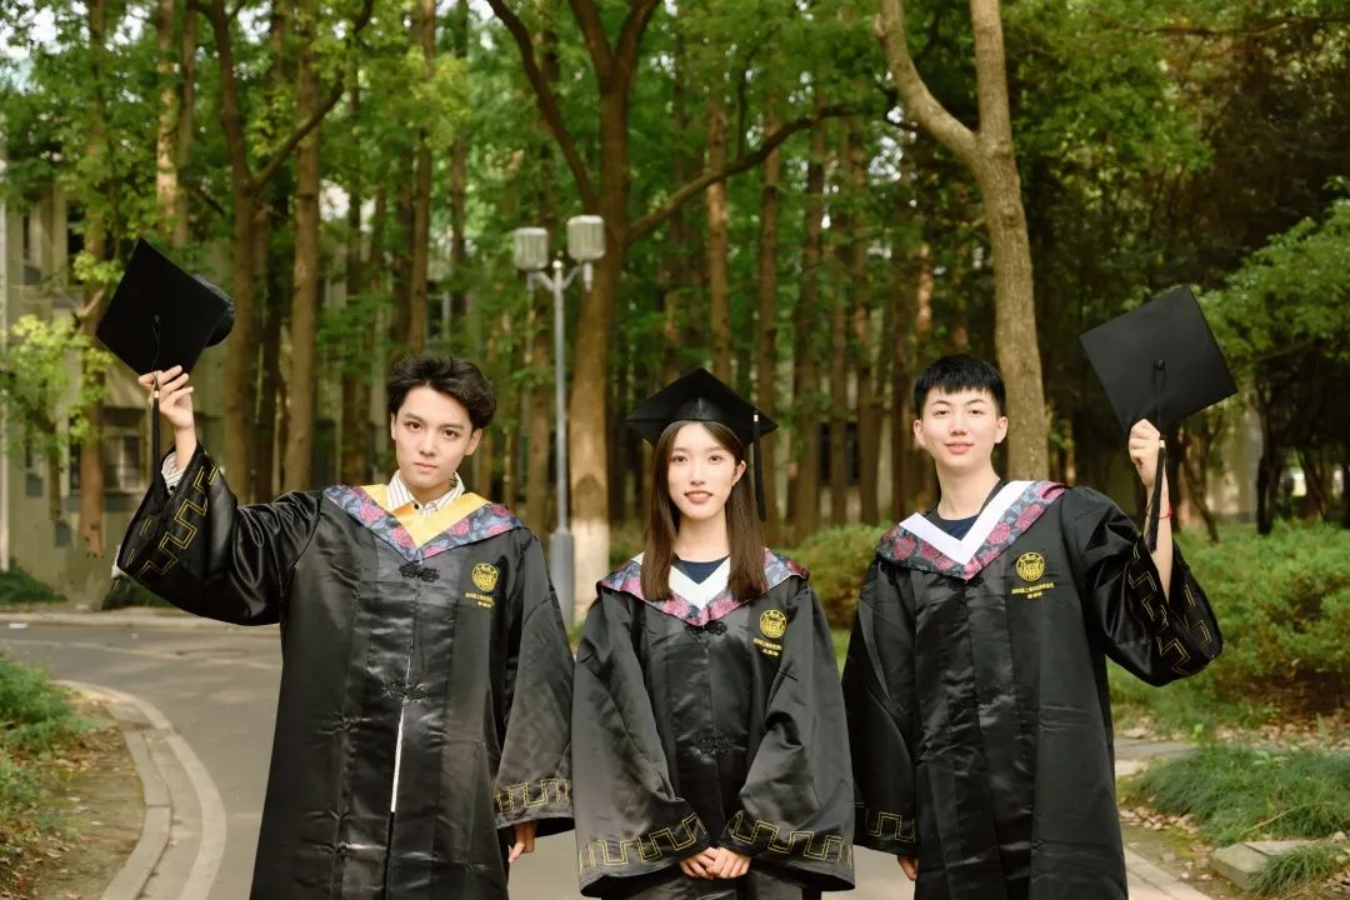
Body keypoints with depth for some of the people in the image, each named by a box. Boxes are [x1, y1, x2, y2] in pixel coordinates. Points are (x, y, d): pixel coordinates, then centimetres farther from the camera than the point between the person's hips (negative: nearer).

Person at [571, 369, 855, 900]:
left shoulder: (784, 591, 3)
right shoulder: (625, 596, 3)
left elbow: (800, 724, -3)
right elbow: (615, 728, -3)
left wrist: (747, 839, -11)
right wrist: (679, 840, -10)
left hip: (768, 853, 0)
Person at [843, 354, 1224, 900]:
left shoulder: (1066, 520, 1)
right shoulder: (901, 559, 9)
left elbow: (1153, 619, -10)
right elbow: (886, 701, 11)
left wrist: (1156, 495, -18)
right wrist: (901, 826, 10)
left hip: (1062, 803, -2)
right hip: (953, 819, 3)